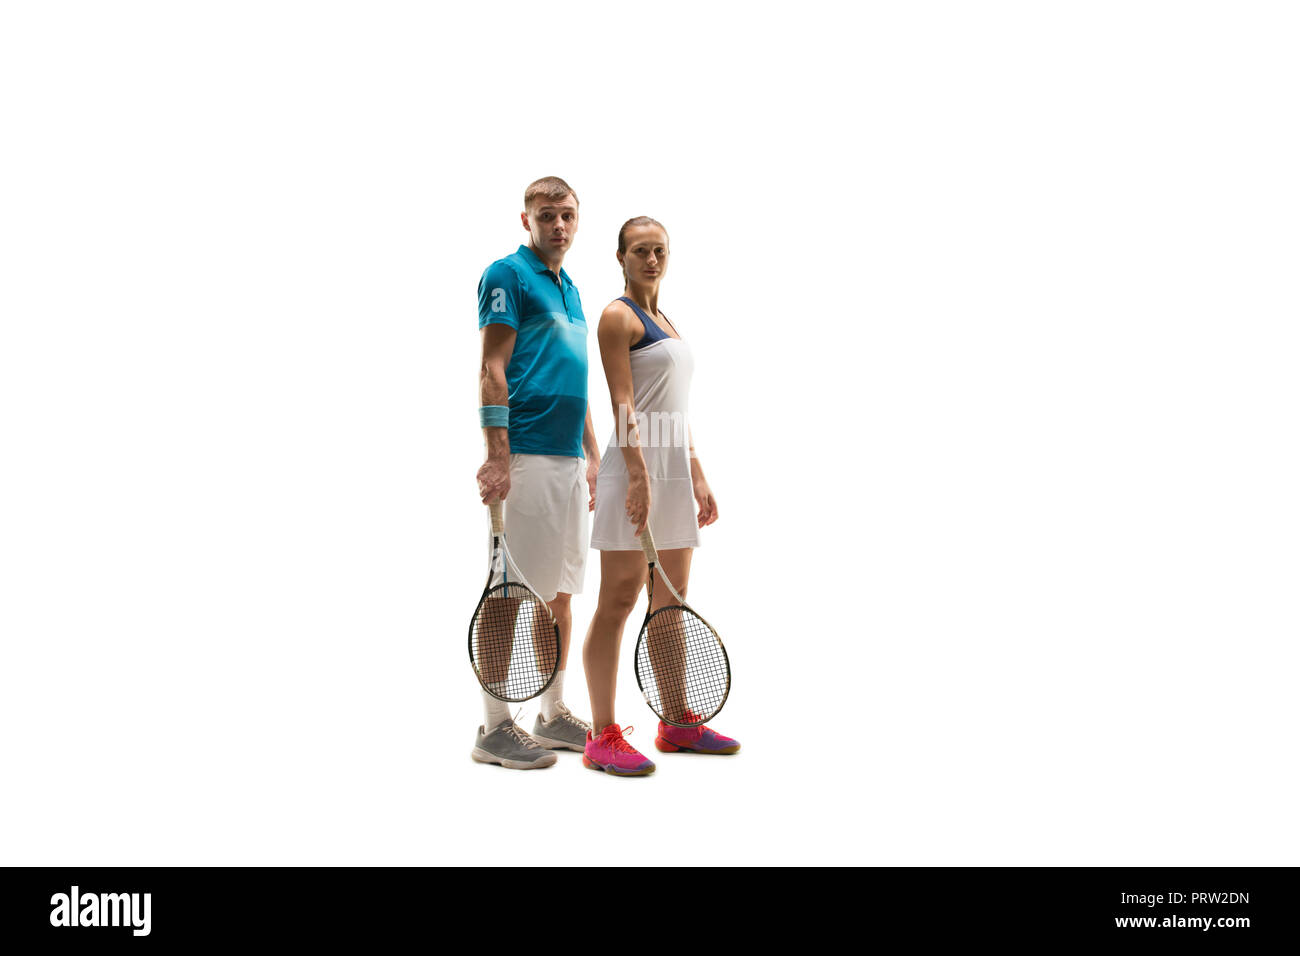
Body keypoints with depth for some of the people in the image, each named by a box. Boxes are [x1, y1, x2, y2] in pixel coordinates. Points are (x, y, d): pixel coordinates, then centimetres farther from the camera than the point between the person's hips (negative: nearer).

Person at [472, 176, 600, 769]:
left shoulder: (569, 289, 21)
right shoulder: (507, 275, -3)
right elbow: (493, 370, -12)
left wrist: (593, 456, 22)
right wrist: (496, 455, -20)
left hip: (569, 461, 9)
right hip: (526, 458, -9)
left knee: (561, 591, 12)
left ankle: (553, 714, 22)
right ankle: (494, 729, 3)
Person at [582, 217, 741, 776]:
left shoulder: (666, 323, 21)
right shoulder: (618, 316, -3)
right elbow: (623, 403, -13)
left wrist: (697, 476, 18)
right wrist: (639, 473, -22)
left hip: (674, 472, 9)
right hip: (635, 470, -9)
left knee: (672, 602, 12)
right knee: (618, 602, -6)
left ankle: (677, 724, 21)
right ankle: (603, 737, -1)